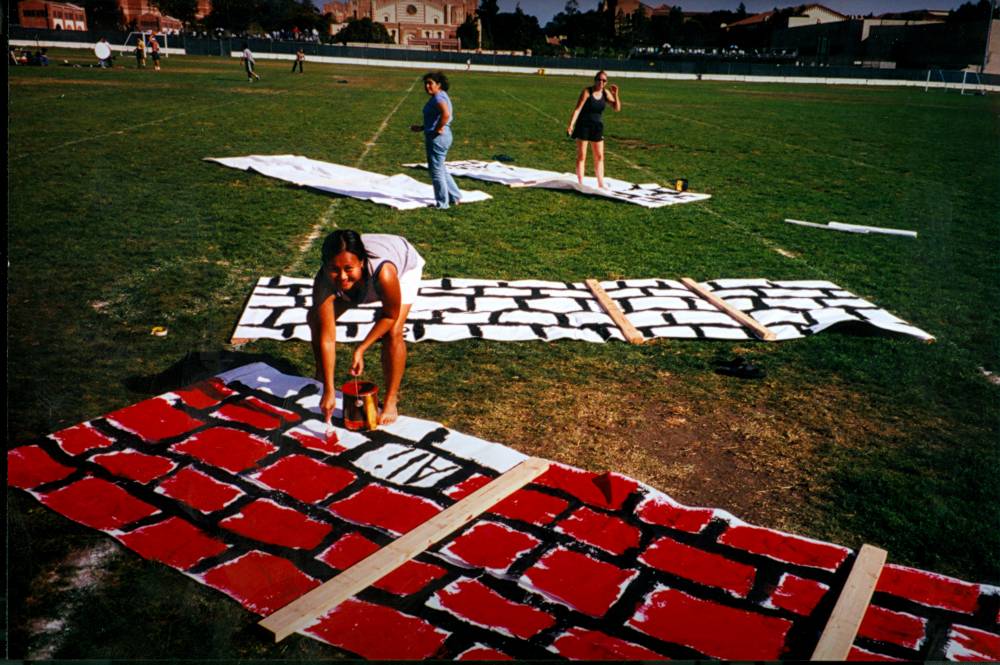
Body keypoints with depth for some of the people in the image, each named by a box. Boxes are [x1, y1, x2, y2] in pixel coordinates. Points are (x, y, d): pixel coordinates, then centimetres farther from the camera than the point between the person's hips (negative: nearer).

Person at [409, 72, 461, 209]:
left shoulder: (438, 98, -17)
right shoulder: (437, 97, 16)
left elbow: (446, 114, -35)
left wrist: (438, 129, -24)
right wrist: (421, 128, 17)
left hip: (437, 138, -11)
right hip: (434, 137, 11)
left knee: (436, 171, -1)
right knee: (440, 169, 20)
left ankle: (442, 203, 9)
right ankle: (455, 197, 28)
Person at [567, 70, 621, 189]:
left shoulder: (606, 93, 2)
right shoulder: (587, 91, -11)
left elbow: (617, 108, 0)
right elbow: (578, 108, -14)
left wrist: (615, 94, -14)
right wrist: (571, 125, -22)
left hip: (597, 126, 5)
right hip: (584, 125, -5)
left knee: (599, 157, 7)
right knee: (581, 156, -1)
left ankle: (601, 184, 15)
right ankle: (580, 183, 3)